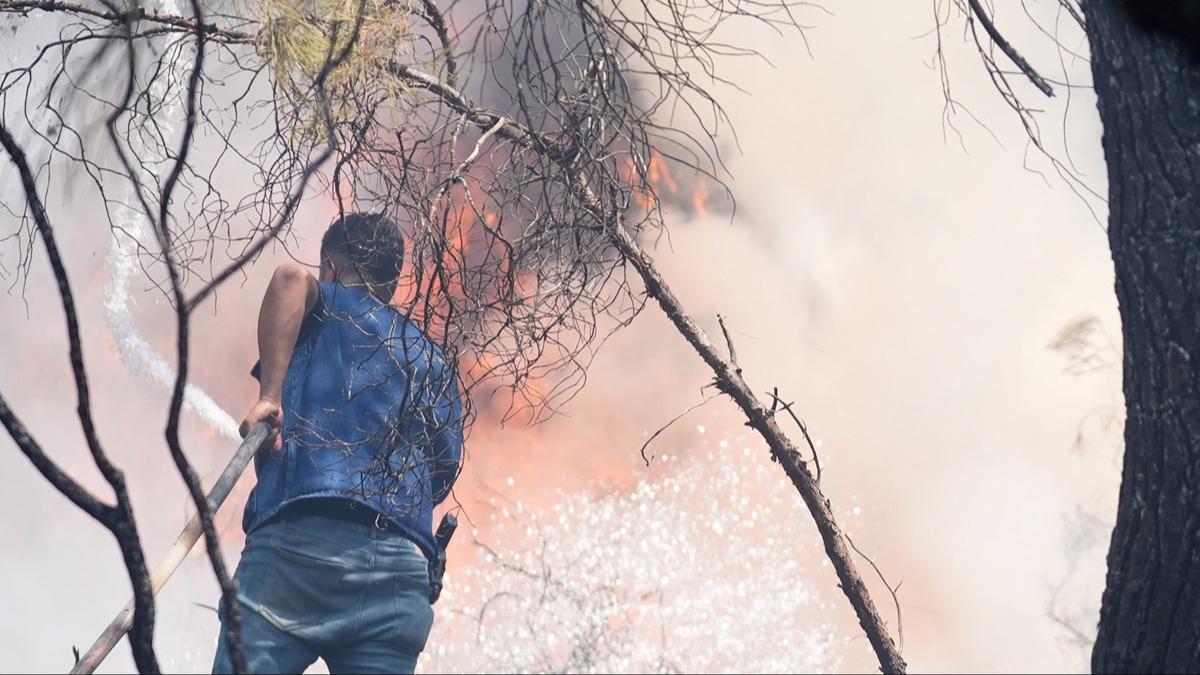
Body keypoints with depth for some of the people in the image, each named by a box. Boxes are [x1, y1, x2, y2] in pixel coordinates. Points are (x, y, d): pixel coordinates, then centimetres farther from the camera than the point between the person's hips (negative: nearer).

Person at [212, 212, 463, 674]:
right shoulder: (434, 364, 28)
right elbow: (442, 475, 21)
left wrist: (269, 396, -7)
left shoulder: (328, 308, 16)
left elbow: (291, 278, -8)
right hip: (403, 570, 5)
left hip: (299, 538, -4)